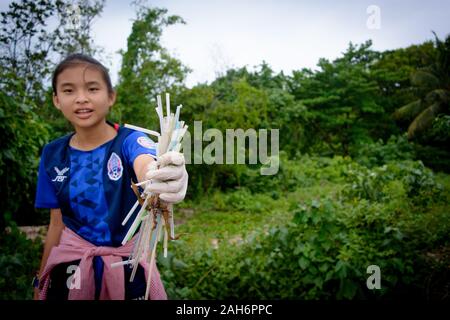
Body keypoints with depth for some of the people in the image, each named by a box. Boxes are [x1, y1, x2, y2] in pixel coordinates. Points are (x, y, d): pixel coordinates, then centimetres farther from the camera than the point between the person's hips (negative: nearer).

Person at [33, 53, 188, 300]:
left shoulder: (130, 140, -14)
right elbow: (57, 224, 5)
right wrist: (40, 282, 11)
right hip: (71, 264, 2)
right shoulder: (53, 155, -4)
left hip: (128, 262, -2)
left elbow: (146, 166, -39)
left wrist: (162, 176, -63)